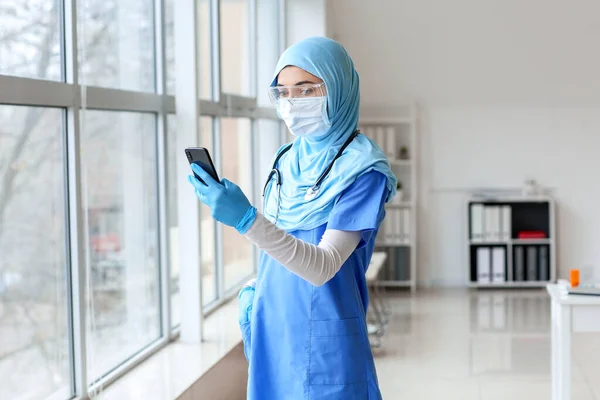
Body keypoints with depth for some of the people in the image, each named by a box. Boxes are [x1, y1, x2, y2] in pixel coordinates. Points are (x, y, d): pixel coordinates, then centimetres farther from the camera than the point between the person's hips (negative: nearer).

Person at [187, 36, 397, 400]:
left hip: (323, 341, -6)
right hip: (270, 335, 6)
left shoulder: (362, 169, -13)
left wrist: (246, 219, -34)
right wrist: (253, 296, 4)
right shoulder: (288, 160, 7)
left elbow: (323, 266, -23)